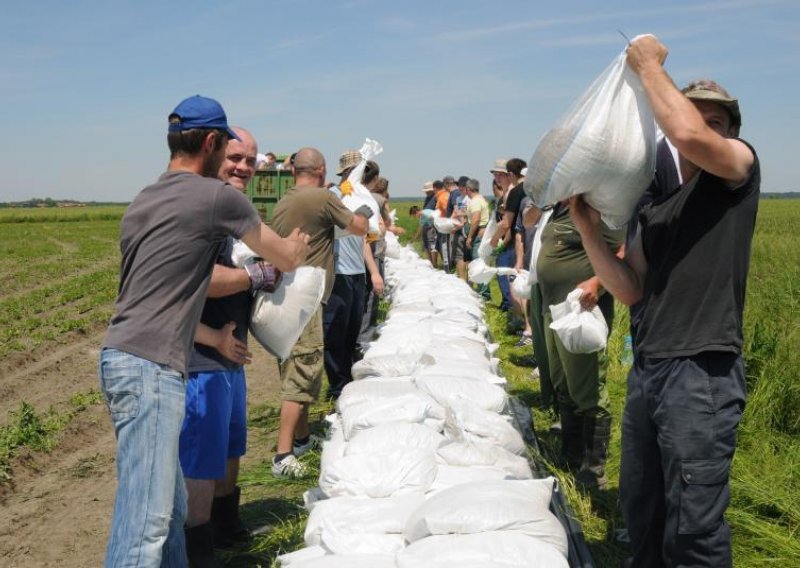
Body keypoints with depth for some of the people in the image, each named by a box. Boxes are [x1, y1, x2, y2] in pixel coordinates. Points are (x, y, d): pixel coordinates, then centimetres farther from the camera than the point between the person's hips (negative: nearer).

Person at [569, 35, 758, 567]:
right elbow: (631, 290, 10)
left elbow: (689, 135, -22)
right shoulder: (655, 209, 17)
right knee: (640, 507, 17)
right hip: (647, 370, 7)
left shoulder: (741, 167, 0)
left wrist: (650, 64, -8)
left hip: (703, 373, -7)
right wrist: (588, 230, -1)